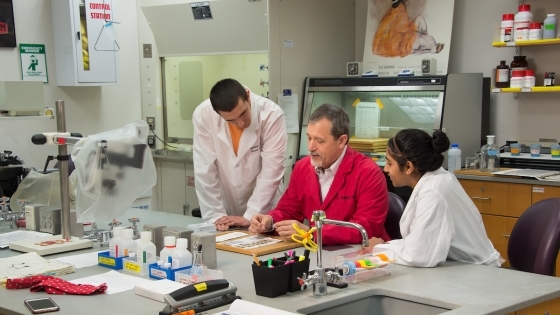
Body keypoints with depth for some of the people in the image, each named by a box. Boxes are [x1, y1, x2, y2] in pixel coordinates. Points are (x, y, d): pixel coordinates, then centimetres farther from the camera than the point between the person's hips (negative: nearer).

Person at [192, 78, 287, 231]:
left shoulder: (271, 114, -19)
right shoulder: (203, 115, -16)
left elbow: (271, 171, -17)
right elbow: (205, 170, -12)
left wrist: (251, 217, -18)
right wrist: (215, 215, -14)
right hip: (225, 210, 1)